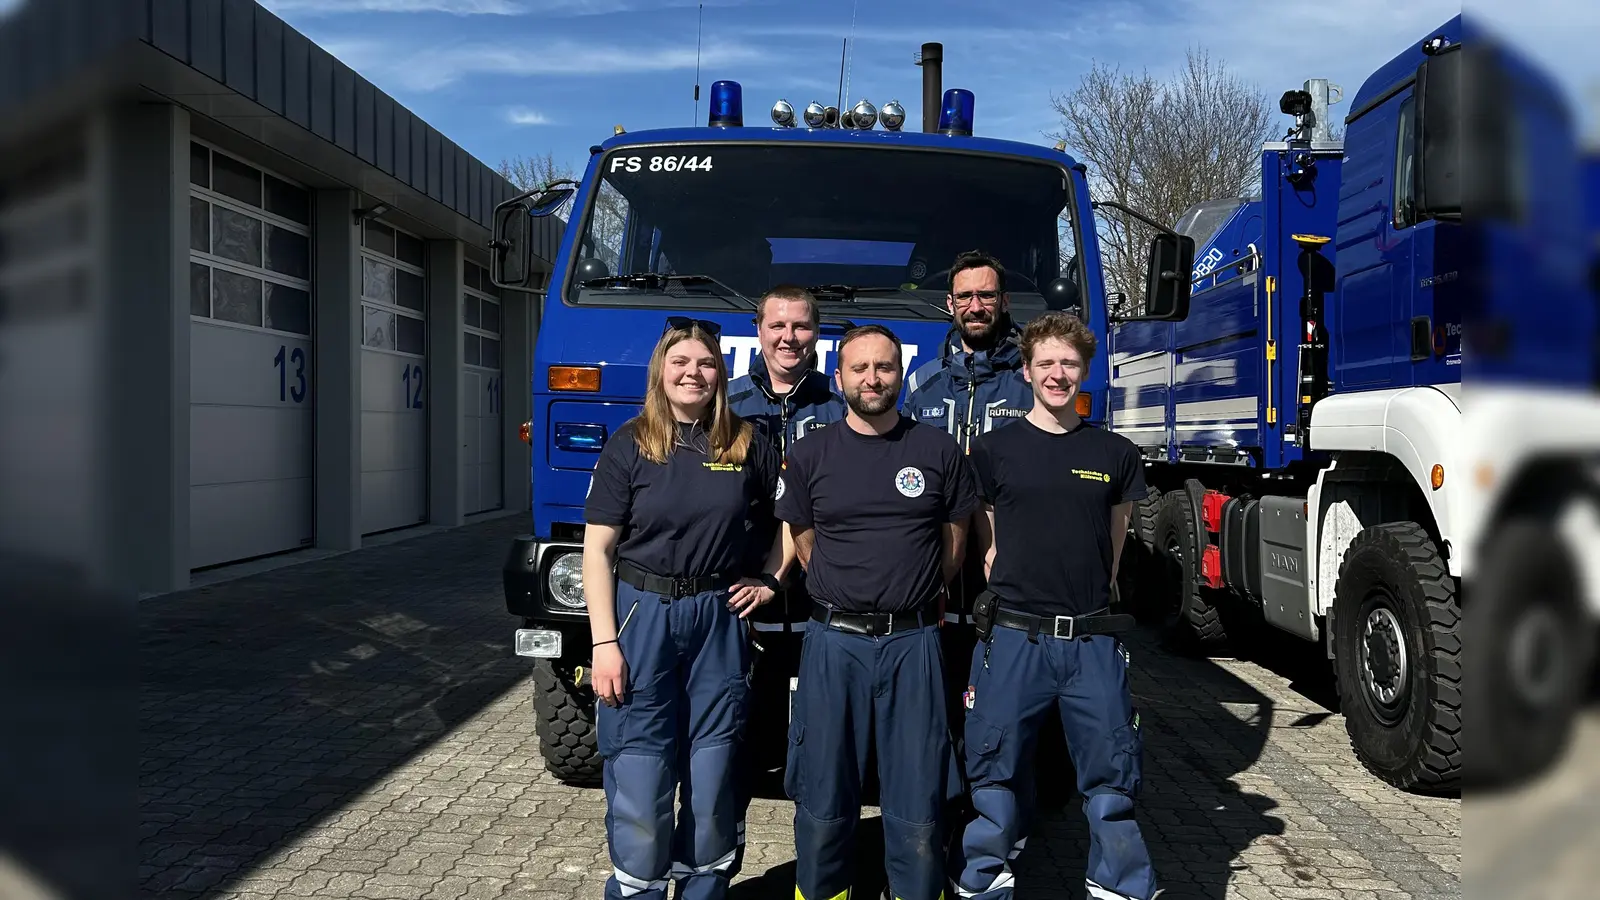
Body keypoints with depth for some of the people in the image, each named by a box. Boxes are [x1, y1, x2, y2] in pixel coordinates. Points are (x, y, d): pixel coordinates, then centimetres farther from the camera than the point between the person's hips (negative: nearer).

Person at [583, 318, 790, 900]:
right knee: (639, 785, 1)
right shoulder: (629, 445, -2)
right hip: (641, 616, -2)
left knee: (714, 775, 10)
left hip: (719, 618, 2)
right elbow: (598, 549, -4)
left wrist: (770, 580, 5)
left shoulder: (746, 447, 3)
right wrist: (604, 642, -10)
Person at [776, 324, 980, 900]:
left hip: (913, 641, 0)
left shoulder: (939, 452, 3)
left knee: (919, 804, 5)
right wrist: (850, 594, 11)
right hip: (835, 640, 1)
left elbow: (954, 542, 13)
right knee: (823, 799, 8)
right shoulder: (810, 456, 3)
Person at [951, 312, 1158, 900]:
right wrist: (1013, 602, 3)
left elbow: (1113, 547, 17)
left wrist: (1090, 605, 12)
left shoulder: (1116, 454, 9)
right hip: (1013, 637, -1)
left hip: (1093, 641, 2)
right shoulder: (994, 451, 3)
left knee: (1111, 776, 7)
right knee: (997, 779, 5)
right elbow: (988, 547, 9)